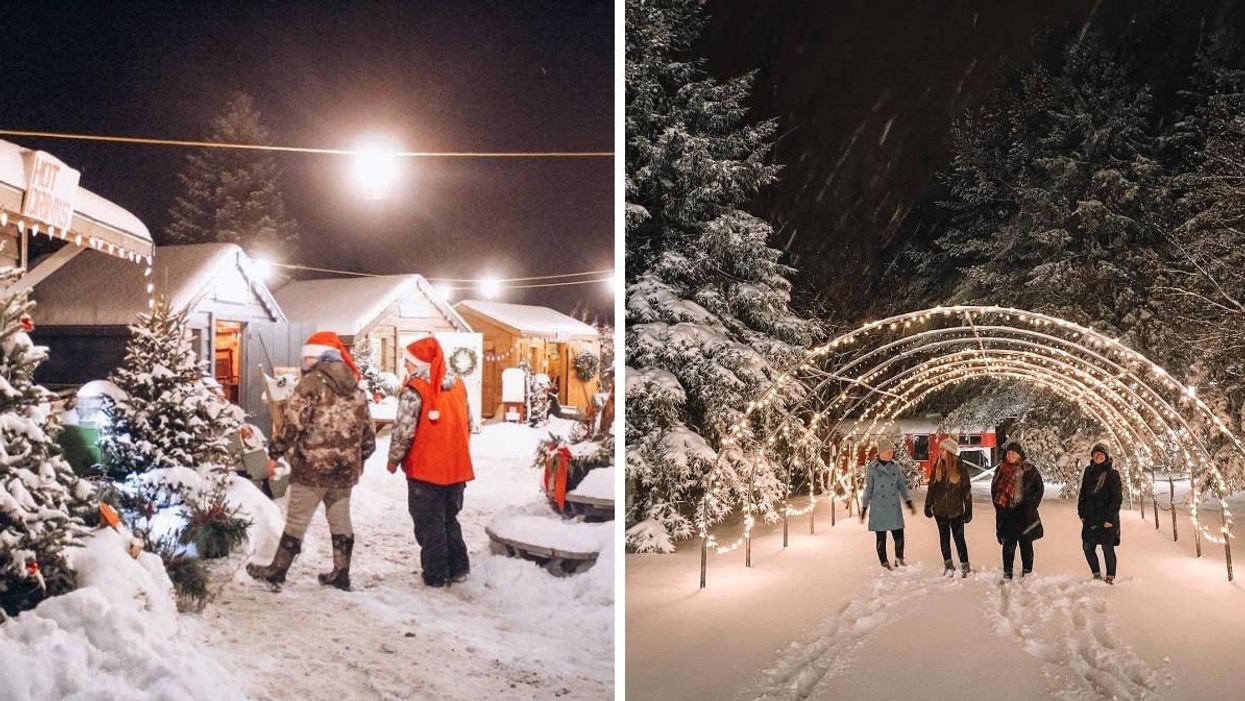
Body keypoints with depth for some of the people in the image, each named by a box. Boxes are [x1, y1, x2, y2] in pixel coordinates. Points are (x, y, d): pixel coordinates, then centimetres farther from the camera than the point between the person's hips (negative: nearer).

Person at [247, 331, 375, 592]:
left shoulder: (311, 383, -11)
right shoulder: (356, 388, 9)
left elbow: (292, 423, -16)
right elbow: (367, 431, 13)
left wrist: (275, 453, -6)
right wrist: (359, 460, 24)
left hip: (311, 467, -6)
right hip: (345, 470, 6)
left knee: (297, 521, 5)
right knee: (341, 521, 14)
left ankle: (277, 571, 15)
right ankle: (341, 573, 20)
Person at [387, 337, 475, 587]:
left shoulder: (415, 390, -14)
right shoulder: (458, 384, 6)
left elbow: (404, 430, -15)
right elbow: (468, 425, 12)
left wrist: (394, 459, 0)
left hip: (425, 469, -6)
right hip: (456, 468, 6)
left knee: (429, 523, 6)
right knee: (450, 519, 20)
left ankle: (436, 575, 10)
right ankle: (458, 568, 23)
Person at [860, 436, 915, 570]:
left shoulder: (896, 466, 3)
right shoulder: (872, 468, -7)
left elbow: (902, 486, 12)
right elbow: (868, 490, -2)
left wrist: (909, 503, 11)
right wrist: (864, 509, -3)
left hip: (894, 509, 3)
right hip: (878, 510, -3)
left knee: (899, 536, 1)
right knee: (881, 538, 4)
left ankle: (899, 558, 24)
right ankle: (884, 563, 18)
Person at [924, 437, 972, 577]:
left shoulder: (961, 467, -8)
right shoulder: (938, 466, 1)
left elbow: (967, 490, -4)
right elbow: (931, 487, 8)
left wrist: (968, 510, -4)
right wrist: (928, 505, 7)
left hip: (956, 510, -4)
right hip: (940, 509, 4)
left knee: (959, 538, 0)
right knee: (944, 537, 12)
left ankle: (965, 566, 11)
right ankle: (948, 564, 24)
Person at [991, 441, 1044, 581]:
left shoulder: (1029, 470, 1)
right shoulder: (1001, 470, 6)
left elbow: (1040, 487, 10)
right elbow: (994, 489, 15)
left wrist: (1033, 504, 3)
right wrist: (999, 506, 7)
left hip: (1025, 512, -1)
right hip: (1007, 513, 1)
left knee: (1026, 543, 2)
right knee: (1009, 543, -1)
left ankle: (1027, 572, 12)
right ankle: (1007, 573, 4)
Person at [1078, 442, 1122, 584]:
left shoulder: (1112, 474, -6)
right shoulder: (1089, 471, 10)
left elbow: (1117, 497, -10)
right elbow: (1083, 493, 15)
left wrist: (1110, 518, -14)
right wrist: (1082, 512, 8)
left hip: (1107, 519, -5)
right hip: (1090, 518, 5)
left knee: (1107, 548, 0)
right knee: (1087, 546, 6)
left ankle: (1110, 577, 13)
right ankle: (1096, 574, 21)